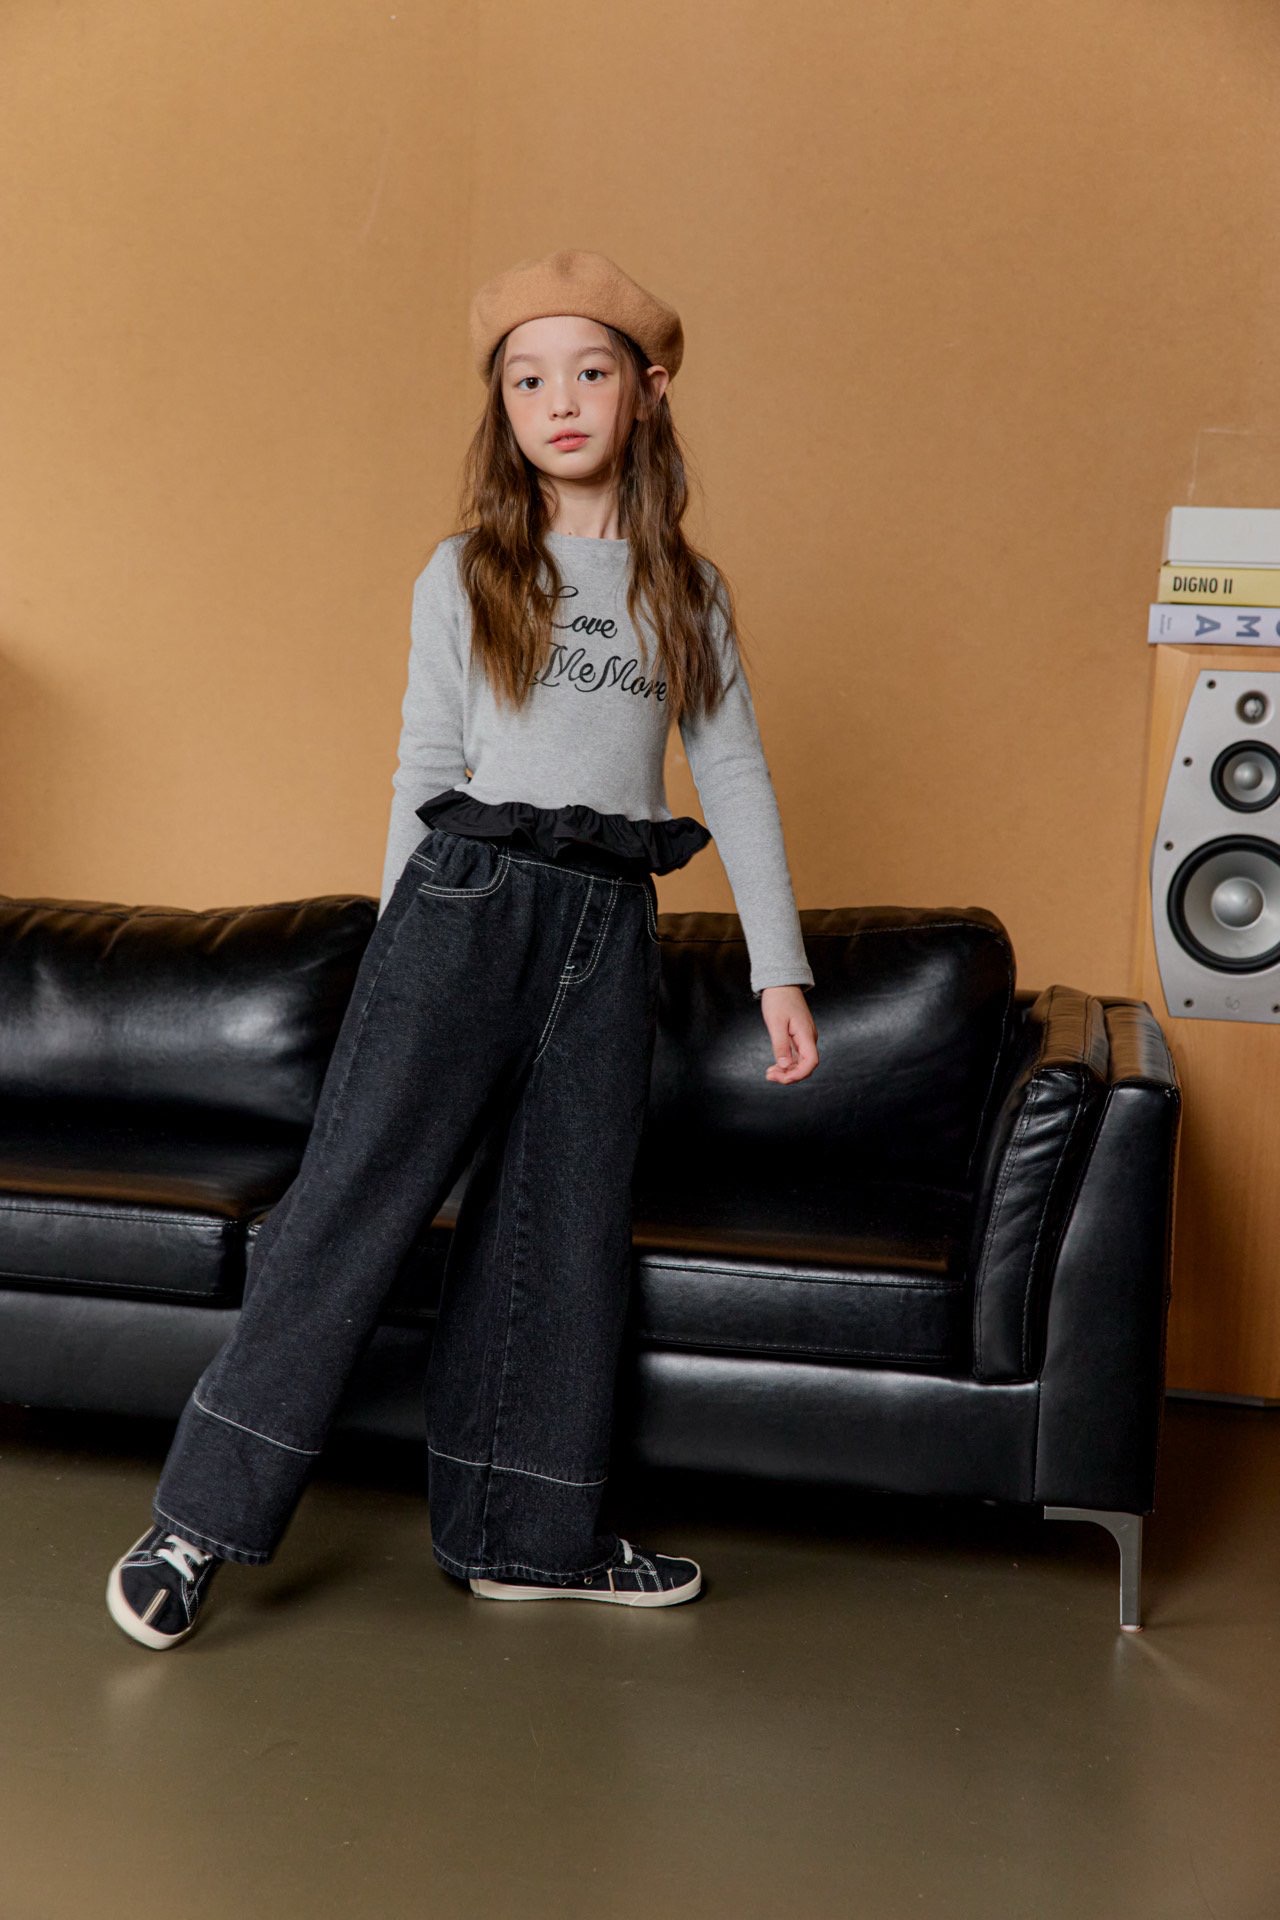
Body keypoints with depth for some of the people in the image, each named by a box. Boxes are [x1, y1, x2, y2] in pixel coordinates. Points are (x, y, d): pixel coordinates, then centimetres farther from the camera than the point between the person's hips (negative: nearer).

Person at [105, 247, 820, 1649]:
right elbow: (424, 773, 6)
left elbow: (736, 776, 11)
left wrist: (779, 967, 6)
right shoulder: (466, 575, 6)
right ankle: (204, 1515, 1)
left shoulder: (689, 589, 12)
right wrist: (398, 962, 2)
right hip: (467, 899, -3)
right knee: (357, 1192, -6)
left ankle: (526, 1535, 20)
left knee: (563, 1227, 8)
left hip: (611, 928, 3)